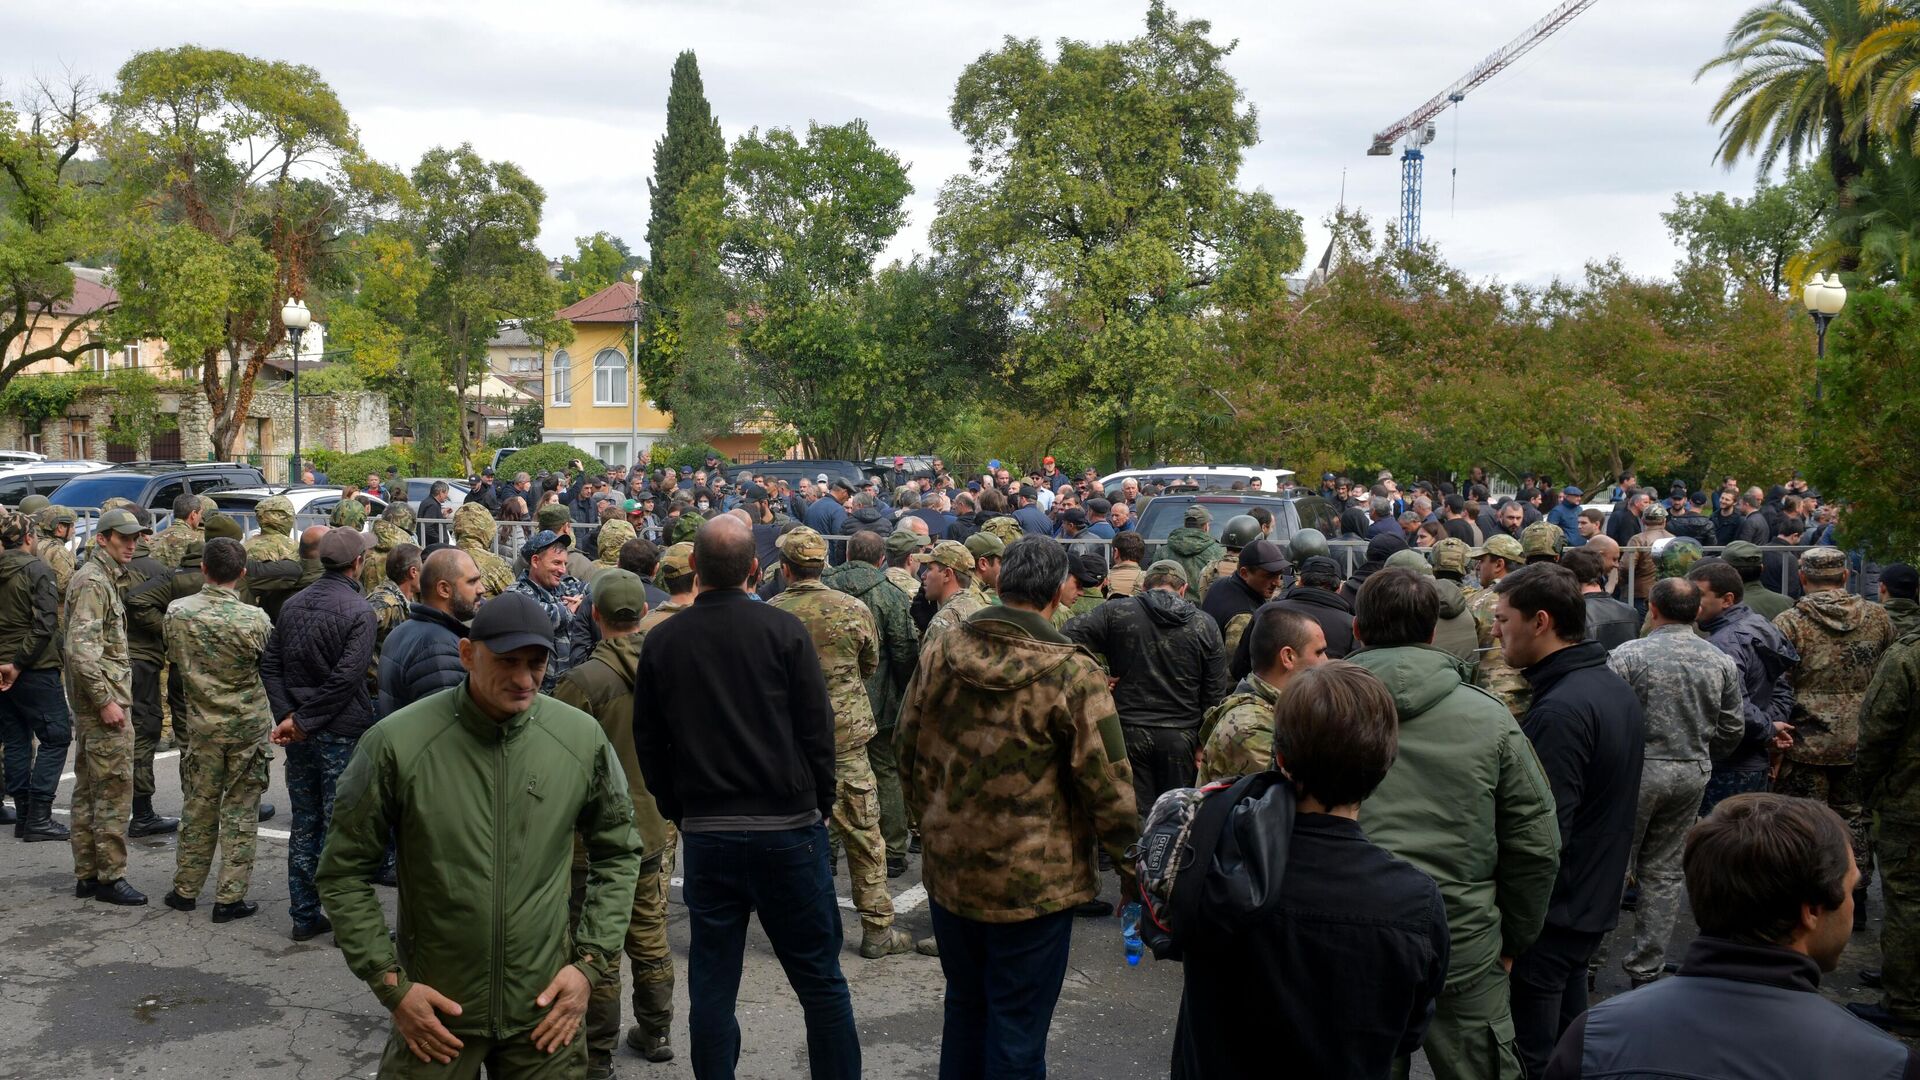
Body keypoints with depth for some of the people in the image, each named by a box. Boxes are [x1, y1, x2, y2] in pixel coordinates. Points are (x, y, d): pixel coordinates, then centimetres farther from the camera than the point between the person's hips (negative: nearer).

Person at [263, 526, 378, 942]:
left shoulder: (292, 604, 8)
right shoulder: (358, 610, -13)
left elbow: (270, 665, 5)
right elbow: (345, 678, -20)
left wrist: (289, 715, -3)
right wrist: (302, 720, -13)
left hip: (301, 736, 6)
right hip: (342, 735, -6)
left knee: (304, 826, 13)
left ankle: (305, 916, 19)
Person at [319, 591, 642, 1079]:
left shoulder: (583, 738, -8)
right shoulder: (397, 743, -14)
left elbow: (618, 852, 6)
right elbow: (344, 871, -3)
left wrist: (591, 962, -1)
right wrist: (390, 983, -7)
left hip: (546, 1011, 2)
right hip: (434, 1014, -2)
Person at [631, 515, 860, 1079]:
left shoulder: (661, 641, -1)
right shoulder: (784, 630, -8)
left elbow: (649, 744, 6)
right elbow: (817, 729, -5)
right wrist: (820, 805, 8)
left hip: (704, 834, 2)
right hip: (787, 827, -2)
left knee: (711, 985, 11)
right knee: (819, 979, 8)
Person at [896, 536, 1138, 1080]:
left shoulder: (939, 654, -3)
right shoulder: (1072, 673, -18)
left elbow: (908, 749, 8)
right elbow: (1108, 784, -15)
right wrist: (1131, 866, -1)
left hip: (949, 871, 5)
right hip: (1033, 882, -5)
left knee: (965, 1008, 23)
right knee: (1017, 1031, 8)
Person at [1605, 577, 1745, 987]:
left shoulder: (1630, 655, -14)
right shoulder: (1721, 662, 2)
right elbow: (1733, 729, 8)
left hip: (1638, 769, -4)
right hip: (1692, 776, 4)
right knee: (1664, 872, 12)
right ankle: (1646, 968, 17)